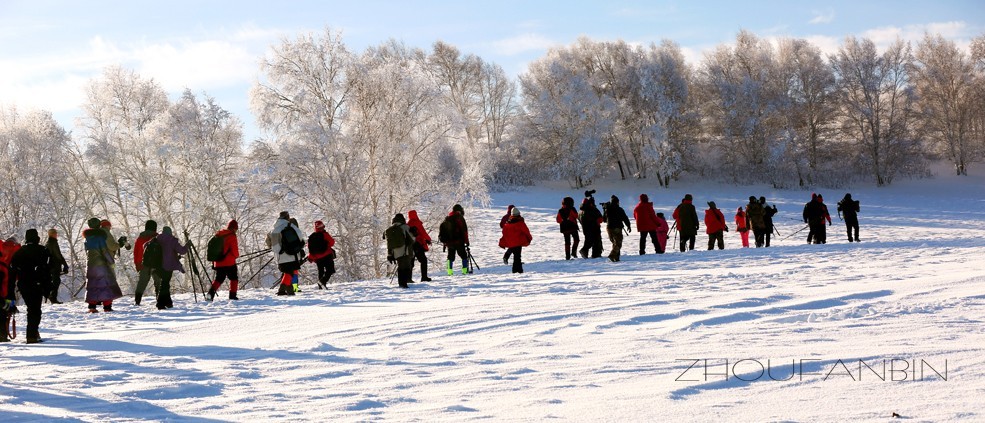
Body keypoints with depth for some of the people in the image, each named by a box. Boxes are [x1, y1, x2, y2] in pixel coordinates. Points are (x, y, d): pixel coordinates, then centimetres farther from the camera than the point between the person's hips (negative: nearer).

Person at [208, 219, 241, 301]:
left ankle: (211, 293, -7)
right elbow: (235, 251, -13)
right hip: (229, 263, -5)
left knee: (219, 279, 13)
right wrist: (237, 255, 11)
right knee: (234, 278, 12)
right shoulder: (232, 236, -10)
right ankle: (232, 295, 8)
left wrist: (213, 262, 19)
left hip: (218, 262, 5)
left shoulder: (218, 235, 10)